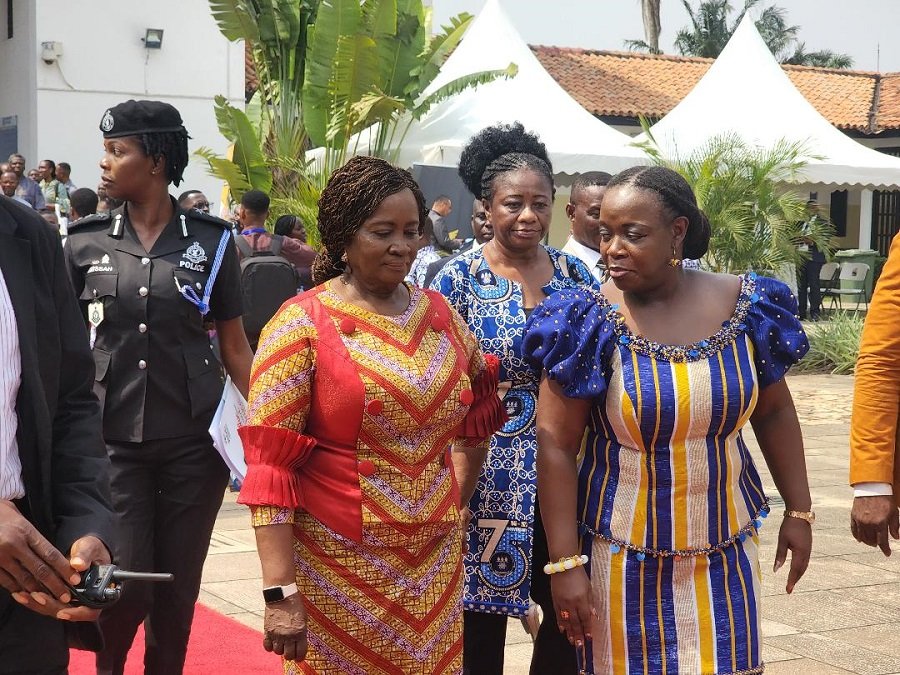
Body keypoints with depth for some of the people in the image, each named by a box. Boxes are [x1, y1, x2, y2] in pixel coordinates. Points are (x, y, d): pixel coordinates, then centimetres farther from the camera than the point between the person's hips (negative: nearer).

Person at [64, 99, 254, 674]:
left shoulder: (211, 241, 0)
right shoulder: (86, 243, 1)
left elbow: (235, 345, 6)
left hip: (194, 440, 0)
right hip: (113, 438, 0)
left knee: (179, 584, 7)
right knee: (127, 582, -3)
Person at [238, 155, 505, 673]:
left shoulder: (441, 314, 5)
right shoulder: (303, 324, -9)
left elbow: (477, 414, 22)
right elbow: (271, 466, -13)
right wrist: (280, 591, -19)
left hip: (436, 560, 5)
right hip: (339, 562, -4)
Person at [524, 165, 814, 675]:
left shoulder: (745, 305, -5)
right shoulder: (590, 324, -14)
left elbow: (775, 411, 7)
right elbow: (556, 446, -13)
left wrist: (799, 510, 8)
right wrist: (565, 563, -16)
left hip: (728, 546, 3)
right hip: (626, 556, -3)